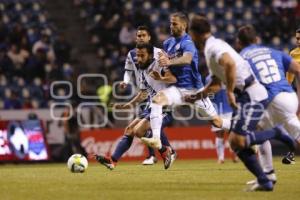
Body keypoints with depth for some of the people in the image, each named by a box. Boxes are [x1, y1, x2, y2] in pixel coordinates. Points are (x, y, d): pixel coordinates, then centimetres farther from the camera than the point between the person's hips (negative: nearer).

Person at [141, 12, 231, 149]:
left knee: (216, 121, 2)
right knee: (157, 99, -23)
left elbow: (187, 59, -36)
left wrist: (170, 61, -53)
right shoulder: (168, 43, 9)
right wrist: (164, 59, -2)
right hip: (178, 88, 5)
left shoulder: (187, 42, -15)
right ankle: (156, 139, -31)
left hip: (194, 89, -5)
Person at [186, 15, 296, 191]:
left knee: (237, 141, -18)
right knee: (236, 143, 5)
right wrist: (197, 96, 28)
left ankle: (276, 133, -3)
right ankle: (264, 182, 6)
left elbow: (230, 63, -35)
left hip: (252, 96, -10)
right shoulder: (210, 49, 19)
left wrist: (230, 92, -28)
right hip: (244, 97, 10)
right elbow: (216, 84, 30)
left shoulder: (213, 47, -13)